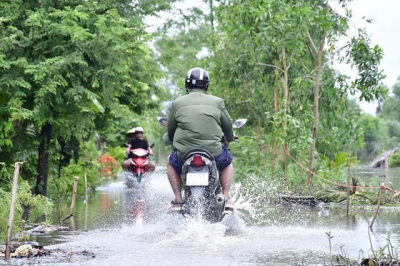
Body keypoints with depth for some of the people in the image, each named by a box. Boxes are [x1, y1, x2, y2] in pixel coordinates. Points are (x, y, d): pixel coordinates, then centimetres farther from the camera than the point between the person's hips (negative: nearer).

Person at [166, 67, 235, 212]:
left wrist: (174, 142, 36)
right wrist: (229, 139, 39)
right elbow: (228, 126, 16)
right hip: (214, 152, 0)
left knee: (171, 164, 31)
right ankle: (226, 197, 16)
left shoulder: (177, 103, 5)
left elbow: (170, 129, 14)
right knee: (227, 162, 32)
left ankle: (178, 199, 15)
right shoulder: (217, 102, 6)